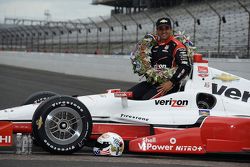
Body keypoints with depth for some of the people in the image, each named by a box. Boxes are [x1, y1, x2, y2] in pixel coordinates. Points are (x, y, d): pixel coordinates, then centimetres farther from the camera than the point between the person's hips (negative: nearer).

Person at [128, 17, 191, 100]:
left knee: (147, 99, -32)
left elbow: (185, 67, -16)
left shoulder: (176, 46, -5)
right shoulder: (154, 46, 18)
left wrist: (171, 82, -21)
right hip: (152, 82, 8)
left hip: (168, 84, -8)